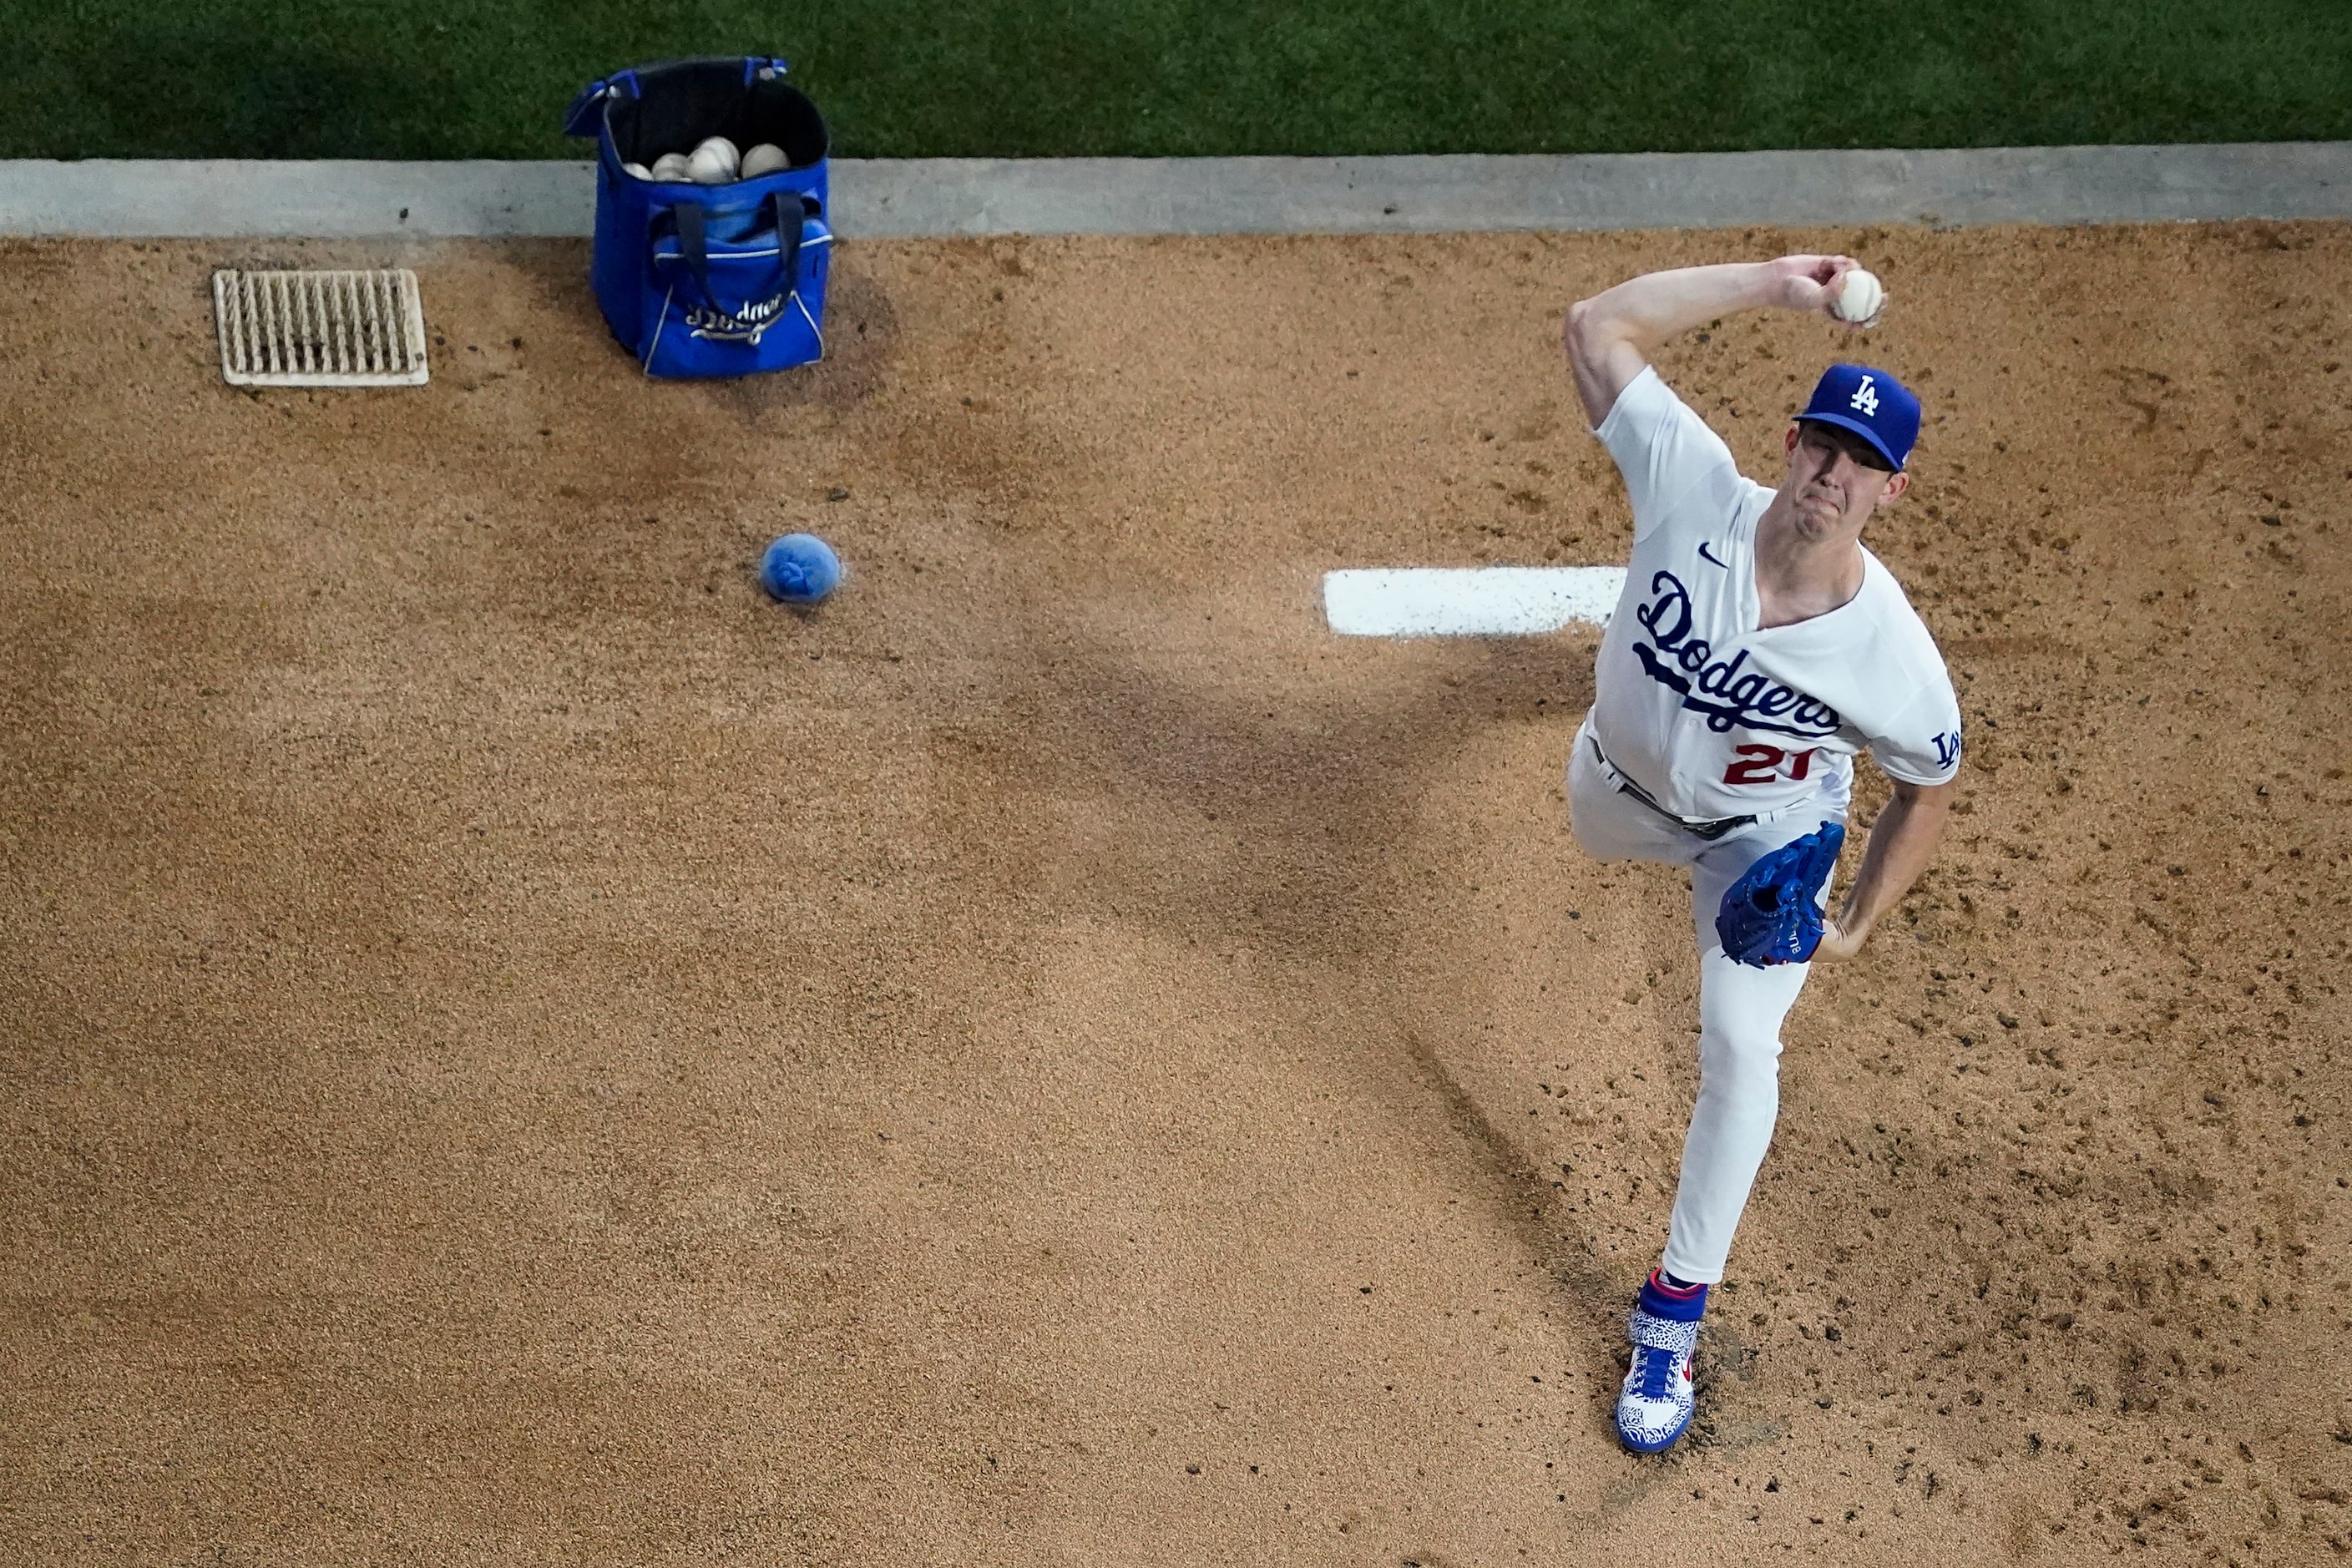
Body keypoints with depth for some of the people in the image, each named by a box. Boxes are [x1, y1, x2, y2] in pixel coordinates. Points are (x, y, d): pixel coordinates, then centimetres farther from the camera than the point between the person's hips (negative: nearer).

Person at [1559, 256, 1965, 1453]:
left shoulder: (1893, 657, -37)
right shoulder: (1698, 499, -36)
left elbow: (1930, 785, -15)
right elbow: (1597, 327, -35)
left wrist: (1859, 923, -18)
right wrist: (1772, 282, -38)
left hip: (1768, 832, -3)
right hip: (1624, 782, 3)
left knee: (1739, 1042, -13)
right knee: (1601, 836, 36)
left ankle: (1675, 1310, 2)